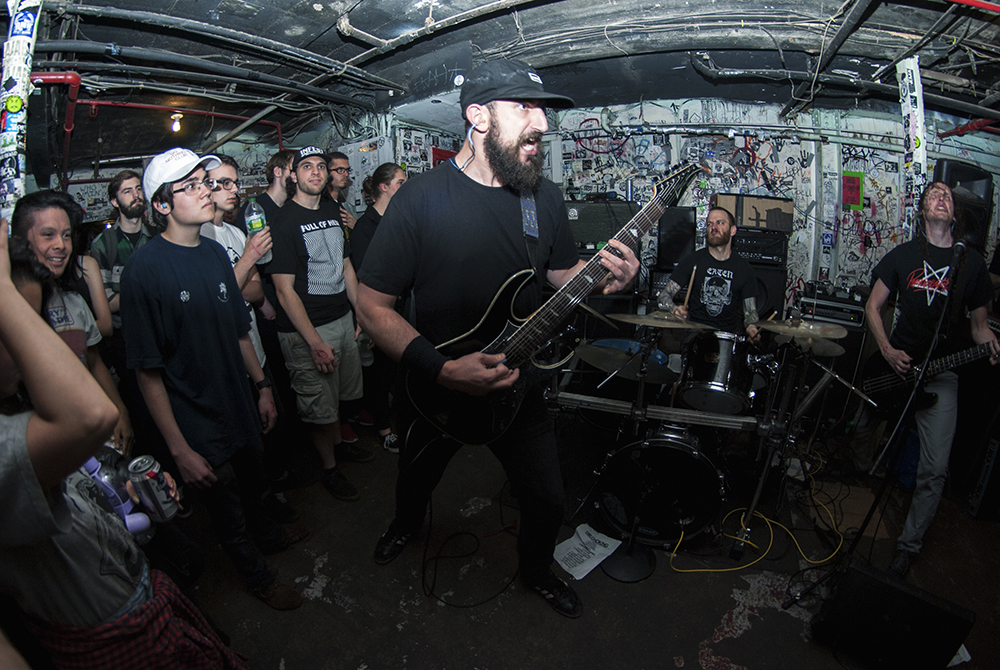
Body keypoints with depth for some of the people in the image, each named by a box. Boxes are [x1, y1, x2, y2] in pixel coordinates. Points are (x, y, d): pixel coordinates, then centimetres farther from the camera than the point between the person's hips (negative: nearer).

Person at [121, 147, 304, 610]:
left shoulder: (215, 253, 0)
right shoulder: (145, 268, -21)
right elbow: (147, 370, -20)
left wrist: (262, 386, 12)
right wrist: (179, 448, -19)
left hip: (240, 410, 6)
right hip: (198, 427, -6)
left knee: (253, 487, 28)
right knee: (229, 515, 16)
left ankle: (268, 534, 56)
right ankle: (258, 577, 40)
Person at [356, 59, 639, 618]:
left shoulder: (545, 196, -4)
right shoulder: (420, 199, -19)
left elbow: (562, 271, 10)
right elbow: (374, 305, -18)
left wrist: (601, 275, -14)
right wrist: (443, 369, -30)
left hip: (517, 384, 3)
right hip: (434, 389, -2)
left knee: (549, 500, 12)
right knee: (417, 477, 25)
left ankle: (537, 569, 47)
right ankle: (407, 524, 63)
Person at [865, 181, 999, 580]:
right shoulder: (903, 255, 5)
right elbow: (873, 306, 4)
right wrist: (887, 351, -10)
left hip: (941, 373, 0)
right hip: (897, 363, 1)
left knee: (935, 468, -6)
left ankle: (908, 545, 7)